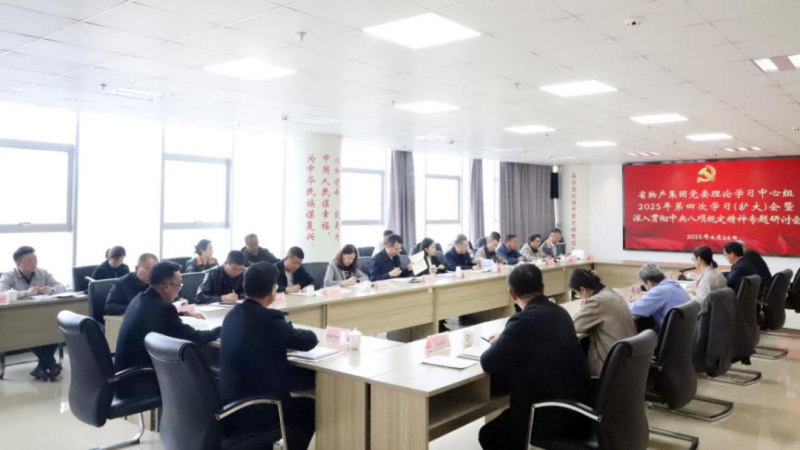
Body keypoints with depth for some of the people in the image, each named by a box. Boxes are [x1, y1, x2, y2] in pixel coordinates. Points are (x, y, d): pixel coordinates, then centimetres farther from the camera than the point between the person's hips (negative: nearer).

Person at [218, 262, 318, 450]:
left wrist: (286, 340, 6)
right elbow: (309, 340, -9)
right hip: (250, 412, -8)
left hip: (229, 405, 8)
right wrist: (294, 336, 12)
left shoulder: (233, 314, 3)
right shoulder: (268, 319, -21)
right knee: (310, 408, 14)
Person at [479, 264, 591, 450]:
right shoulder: (560, 312, 4)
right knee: (503, 418, 26)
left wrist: (497, 343, 5)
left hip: (556, 415, -8)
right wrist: (504, 341, 16)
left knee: (489, 433, 12)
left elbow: (489, 364, -15)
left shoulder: (525, 320, -21)